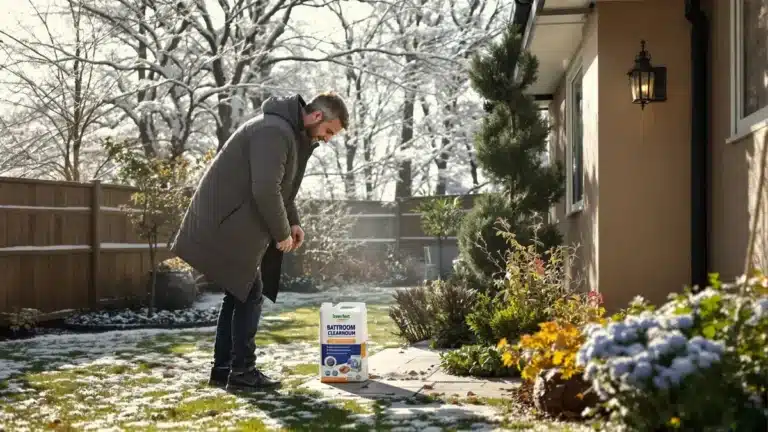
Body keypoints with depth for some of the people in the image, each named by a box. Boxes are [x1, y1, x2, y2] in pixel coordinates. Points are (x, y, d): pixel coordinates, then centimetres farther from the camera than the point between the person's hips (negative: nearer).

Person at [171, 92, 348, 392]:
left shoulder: (293, 134, 14)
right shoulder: (274, 132, -20)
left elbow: (281, 185, 22)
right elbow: (265, 190, -26)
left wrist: (293, 222, 8)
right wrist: (282, 233, -15)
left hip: (235, 224, 11)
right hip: (226, 223, -11)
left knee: (239, 293, 13)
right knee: (250, 294, -8)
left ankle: (223, 369, 19)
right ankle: (242, 372, -3)